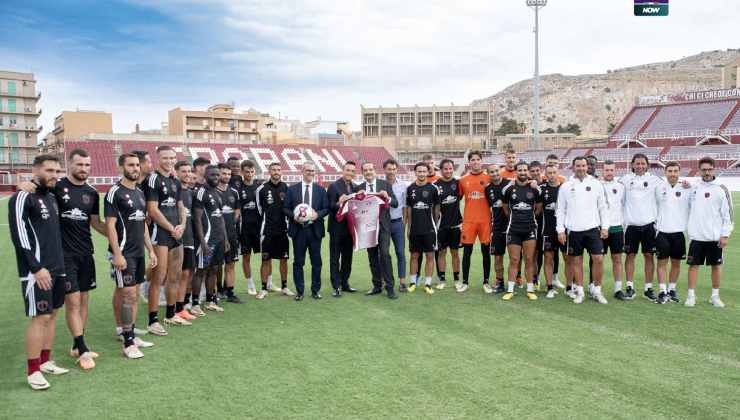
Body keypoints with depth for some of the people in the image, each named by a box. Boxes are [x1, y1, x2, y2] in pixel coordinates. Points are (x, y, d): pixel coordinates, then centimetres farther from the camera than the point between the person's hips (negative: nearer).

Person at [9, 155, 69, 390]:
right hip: (37, 271, -8)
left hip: (57, 268, 8)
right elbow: (19, 236, -17)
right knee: (40, 317, -5)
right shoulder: (23, 198, -11)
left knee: (52, 314, 12)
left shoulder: (52, 196, 14)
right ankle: (33, 371, 5)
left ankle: (45, 361, 24)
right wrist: (36, 268, -19)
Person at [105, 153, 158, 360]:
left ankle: (131, 335, 22)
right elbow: (110, 225, -14)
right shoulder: (115, 192, -9)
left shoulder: (139, 192, 14)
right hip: (123, 254, -8)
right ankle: (128, 343, 0)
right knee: (128, 296, -7)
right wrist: (117, 254, -19)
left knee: (133, 296, 13)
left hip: (139, 253, 8)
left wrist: (151, 250, 15)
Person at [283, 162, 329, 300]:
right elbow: (285, 208, 5)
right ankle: (299, 291, 14)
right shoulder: (292, 189, 5)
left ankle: (316, 289, 18)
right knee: (298, 262, 4)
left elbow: (326, 209, 4)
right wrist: (294, 216, -13)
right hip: (298, 229, 0)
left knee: (316, 262, 6)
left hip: (315, 229, 1)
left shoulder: (321, 190, 7)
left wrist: (317, 214, -15)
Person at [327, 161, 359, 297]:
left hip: (349, 228, 6)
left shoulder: (355, 188, 10)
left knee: (347, 257, 14)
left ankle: (344, 283, 25)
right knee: (335, 258, 2)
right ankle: (336, 286, 7)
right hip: (337, 228, -6)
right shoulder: (334, 186, -8)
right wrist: (339, 204, -30)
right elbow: (329, 207, -13)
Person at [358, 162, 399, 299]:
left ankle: (389, 287, -7)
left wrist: (388, 197, -21)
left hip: (383, 225, -3)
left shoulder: (385, 184, 2)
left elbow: (395, 204, -1)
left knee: (384, 254, -14)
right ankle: (377, 286, 19)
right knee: (372, 257, 8)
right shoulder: (359, 188, 8)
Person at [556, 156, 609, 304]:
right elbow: (561, 210, 4)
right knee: (576, 260, 6)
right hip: (573, 230, 0)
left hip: (593, 228, 0)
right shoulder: (566, 186, 3)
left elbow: (602, 207, 7)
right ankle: (579, 292, 17)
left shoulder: (596, 184, 4)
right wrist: (560, 230, -2)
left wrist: (605, 227, 1)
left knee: (598, 259, -5)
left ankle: (597, 291, 10)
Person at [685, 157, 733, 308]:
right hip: (696, 236, 2)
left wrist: (725, 235, -8)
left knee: (716, 265, 7)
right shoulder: (695, 188, 6)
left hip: (715, 237, -2)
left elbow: (728, 214, -5)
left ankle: (715, 296, 18)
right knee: (693, 265, 3)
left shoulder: (721, 189, -3)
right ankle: (691, 295, 10)